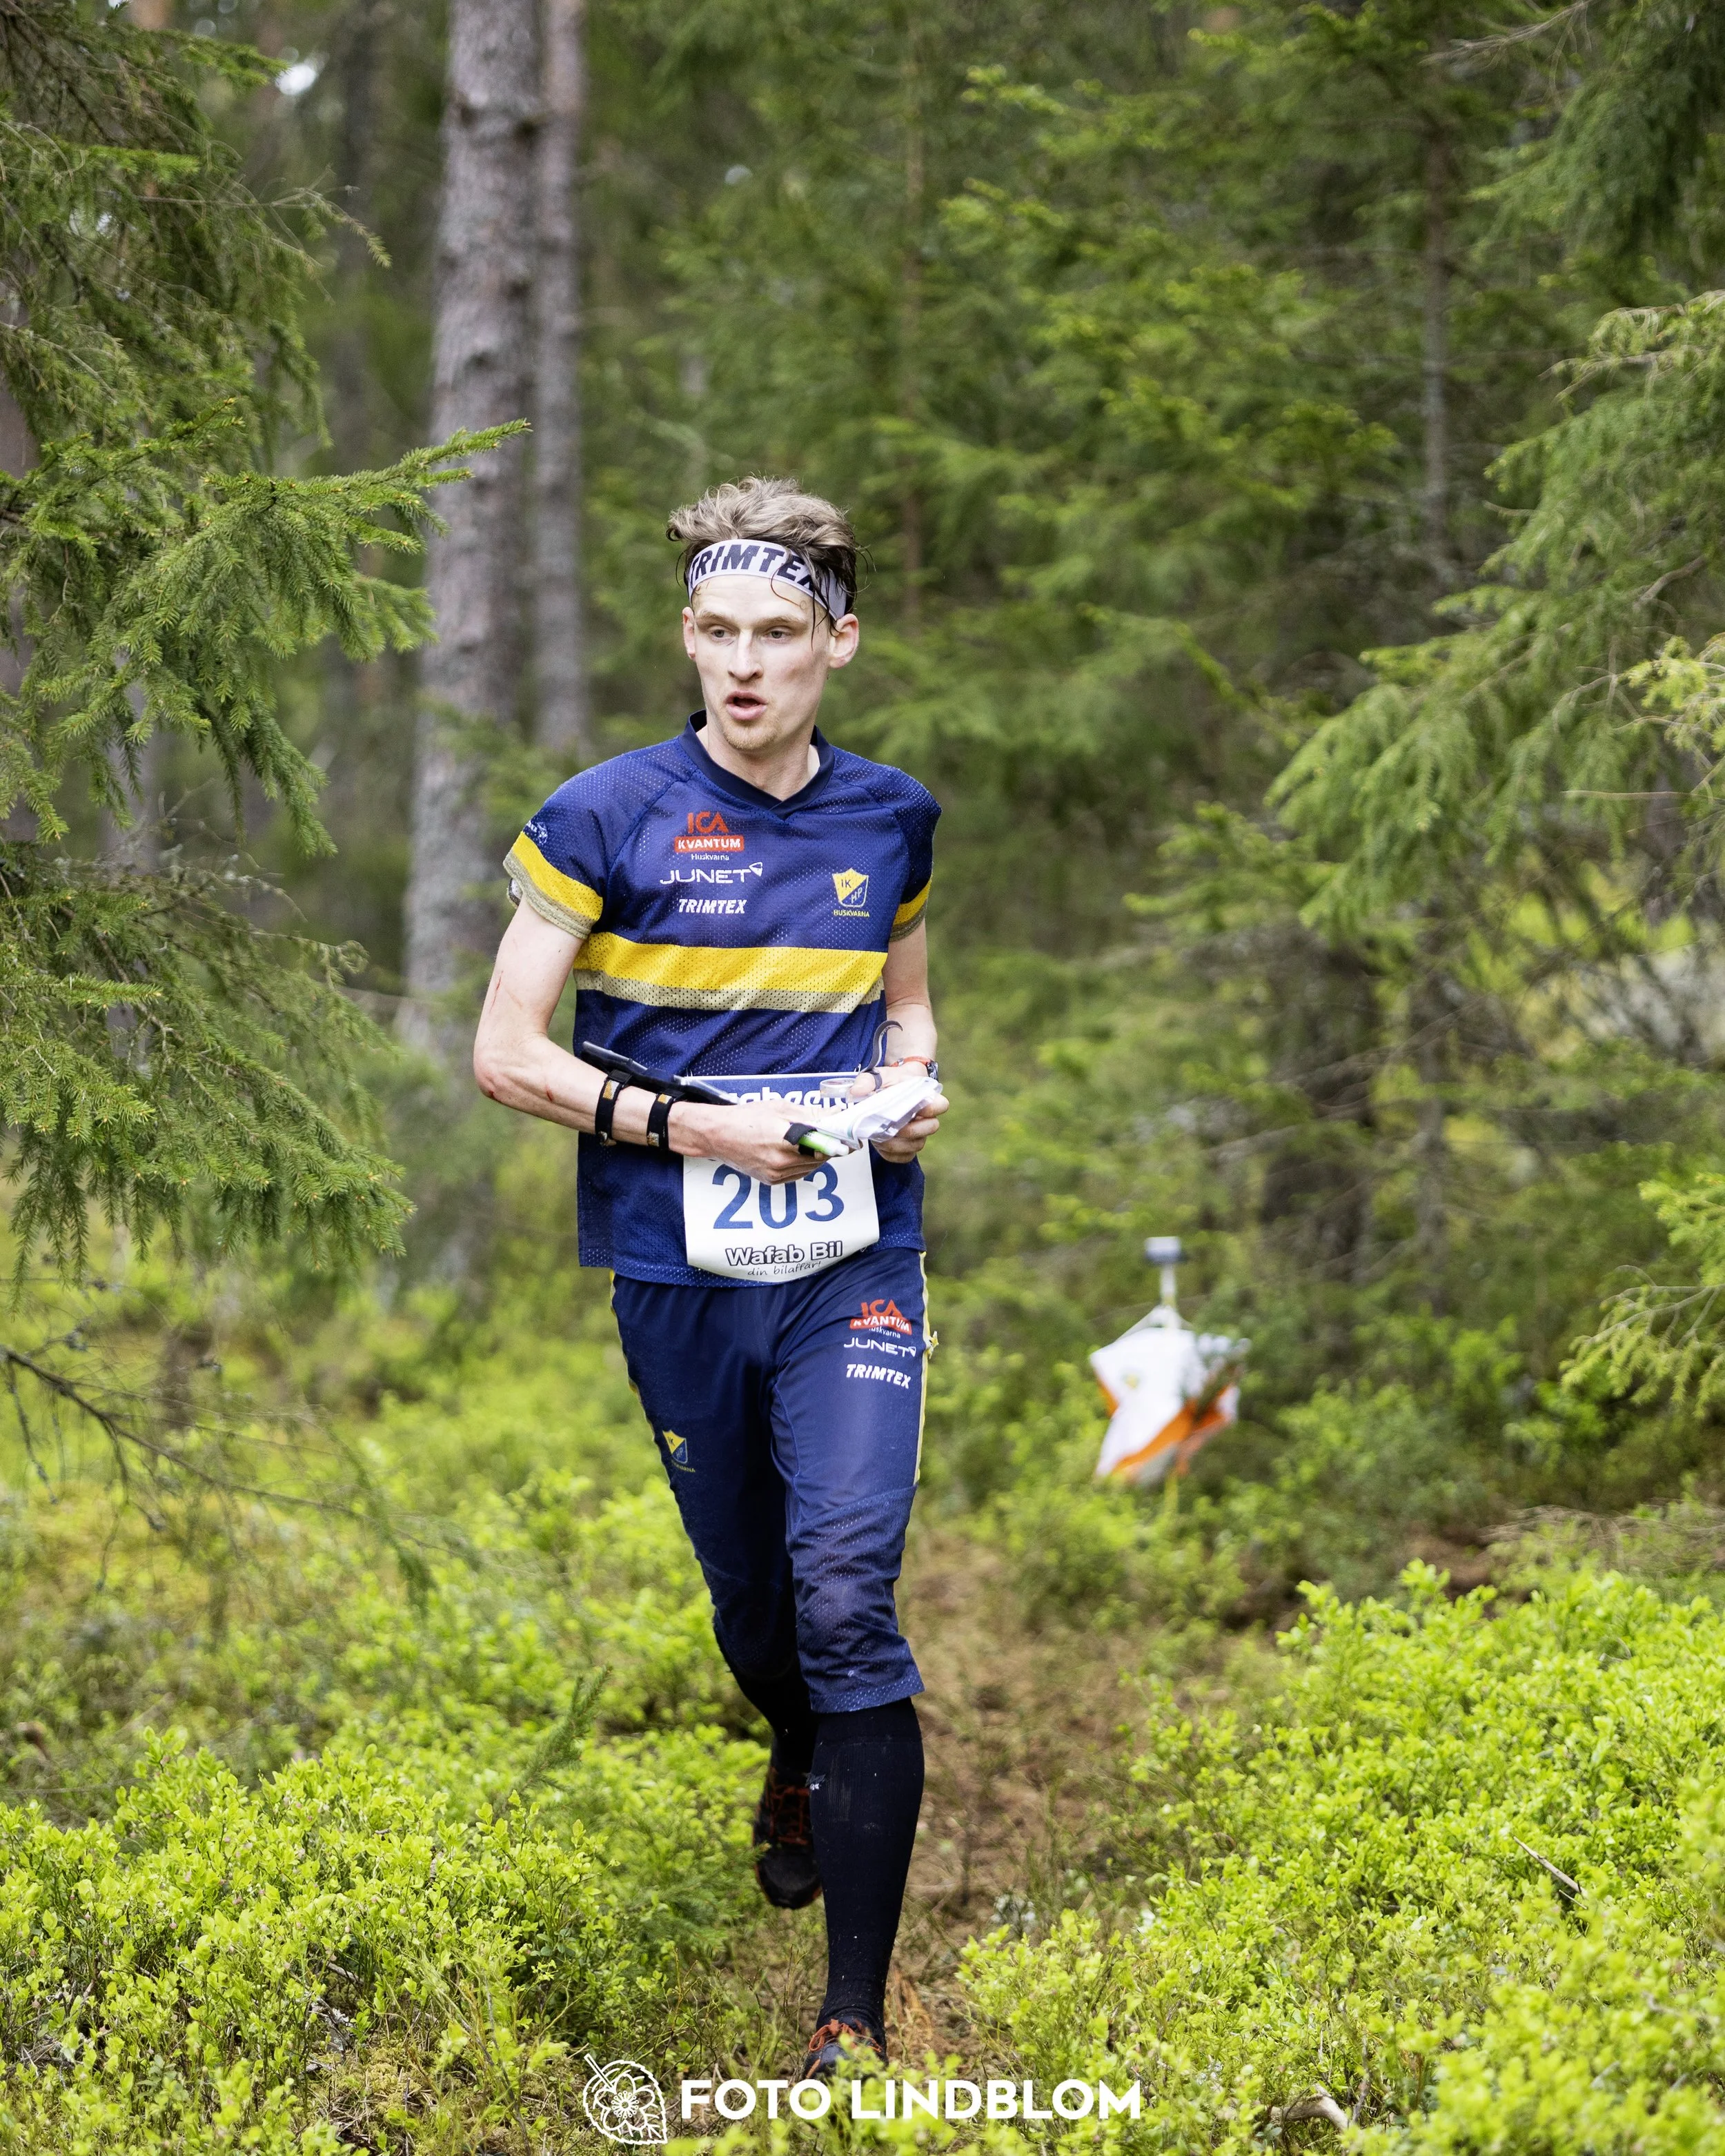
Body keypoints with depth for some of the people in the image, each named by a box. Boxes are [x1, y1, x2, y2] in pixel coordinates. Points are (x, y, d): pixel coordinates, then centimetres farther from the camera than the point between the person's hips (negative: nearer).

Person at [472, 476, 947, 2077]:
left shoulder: (893, 819, 6)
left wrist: (914, 1085, 0)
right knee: (749, 1593, 15)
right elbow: (505, 1053, -5)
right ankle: (800, 1769, 53)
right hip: (680, 1274, 0)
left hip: (853, 1260, 0)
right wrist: (694, 1125, -15)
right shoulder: (609, 819, -5)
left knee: (848, 1599, -14)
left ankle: (856, 2016, -10)